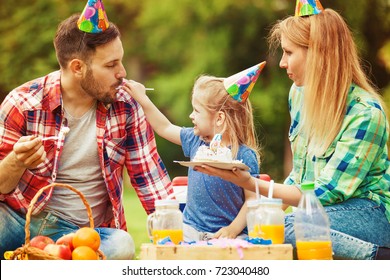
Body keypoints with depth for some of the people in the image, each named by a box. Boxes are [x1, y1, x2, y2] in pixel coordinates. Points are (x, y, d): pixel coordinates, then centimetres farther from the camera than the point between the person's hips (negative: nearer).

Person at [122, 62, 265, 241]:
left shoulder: (245, 156, -9)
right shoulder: (195, 141, 10)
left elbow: (252, 198, -7)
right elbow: (164, 128, 26)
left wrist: (233, 230, -17)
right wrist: (142, 99, 26)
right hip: (191, 231, 5)